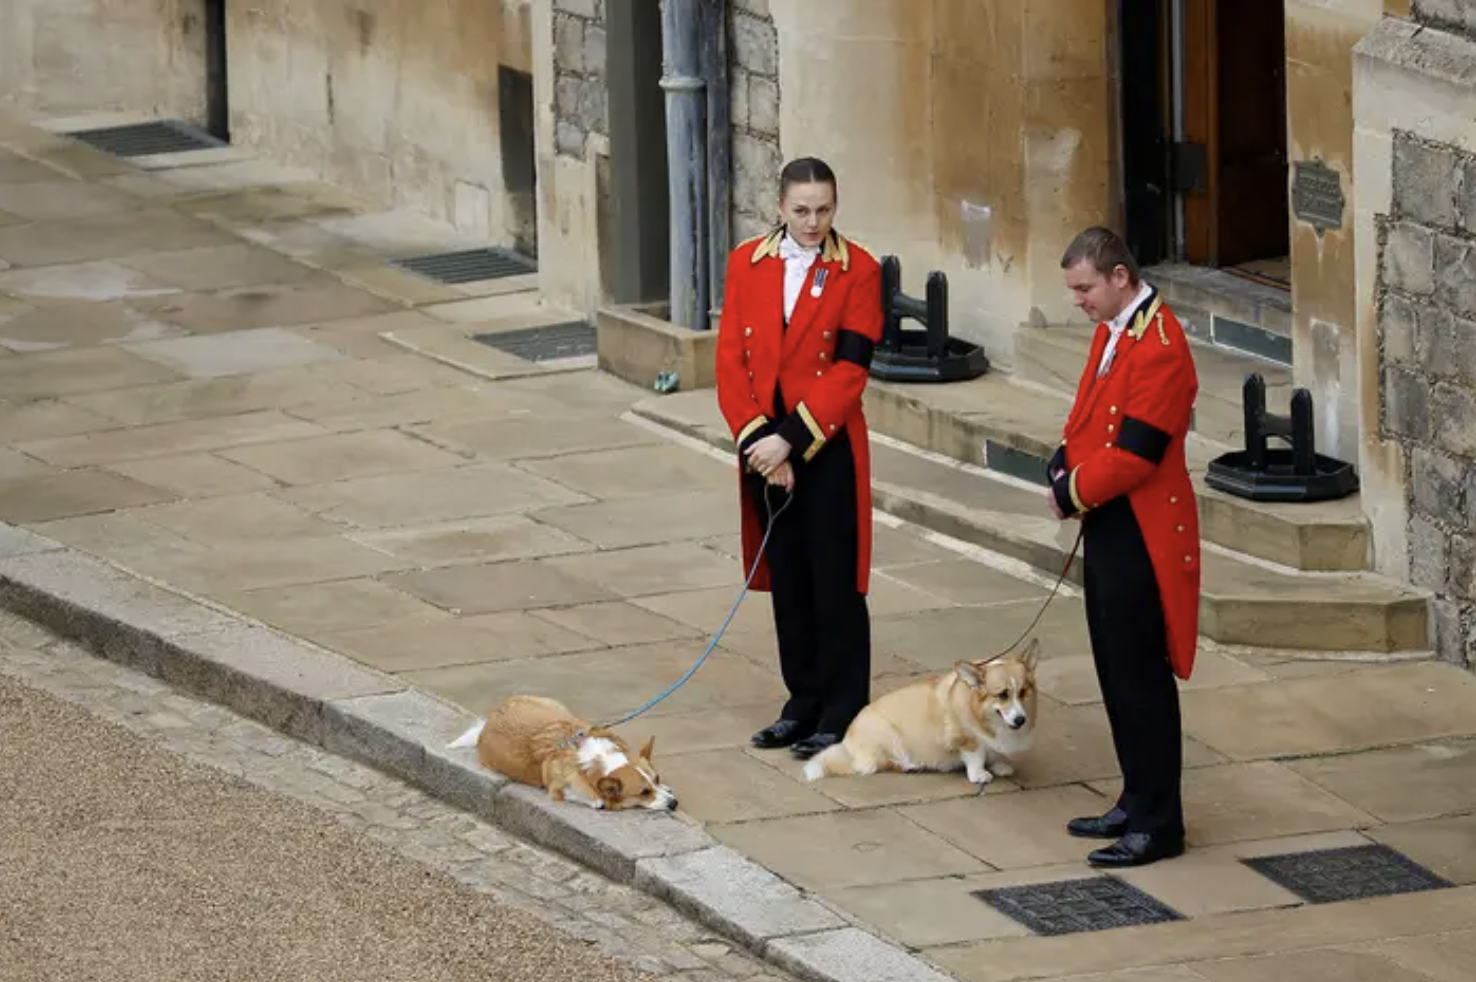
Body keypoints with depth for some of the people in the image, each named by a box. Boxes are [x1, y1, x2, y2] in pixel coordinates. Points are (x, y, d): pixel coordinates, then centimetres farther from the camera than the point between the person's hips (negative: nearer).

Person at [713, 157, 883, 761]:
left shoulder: (857, 271, -6)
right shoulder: (747, 264, 4)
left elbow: (850, 368, -13)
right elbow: (731, 360, 1)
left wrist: (789, 438, -17)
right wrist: (756, 439, -11)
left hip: (830, 449, -4)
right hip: (764, 446, 4)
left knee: (835, 582, 0)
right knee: (787, 580, 12)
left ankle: (841, 715, 7)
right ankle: (804, 705, 23)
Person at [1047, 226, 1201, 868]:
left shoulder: (1159, 347, -20)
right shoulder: (1111, 332, 11)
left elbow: (1134, 454, -23)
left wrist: (1074, 494, -12)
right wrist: (1064, 467, 1)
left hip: (1140, 537, -10)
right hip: (1107, 527, 10)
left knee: (1141, 678, -4)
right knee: (1116, 672, 16)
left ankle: (1158, 825, 2)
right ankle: (1138, 802, 26)